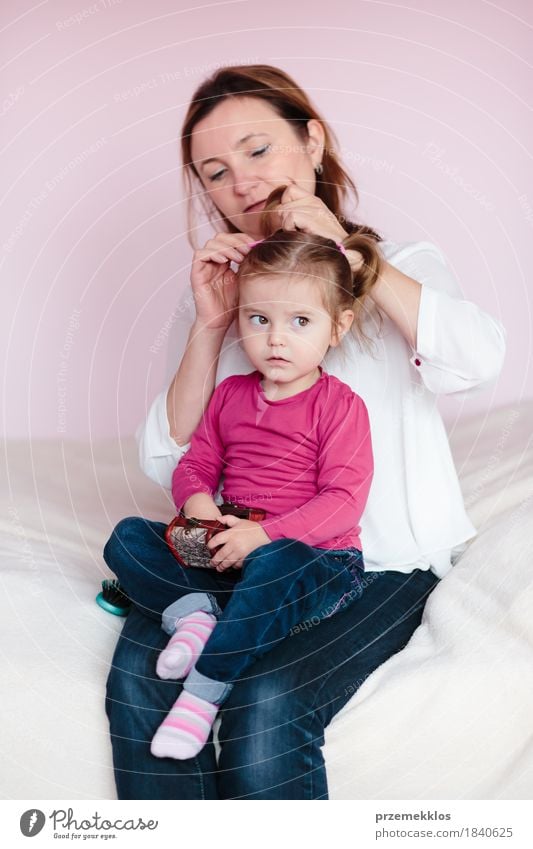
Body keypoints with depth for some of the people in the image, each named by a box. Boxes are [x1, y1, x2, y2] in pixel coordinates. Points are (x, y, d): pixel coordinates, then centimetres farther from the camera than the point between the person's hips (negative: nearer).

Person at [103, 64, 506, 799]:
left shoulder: (402, 267, 4)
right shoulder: (216, 296, 12)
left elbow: (479, 360, -20)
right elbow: (168, 463, 3)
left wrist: (346, 250, -14)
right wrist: (210, 327, -8)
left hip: (379, 563, -2)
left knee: (267, 706, -27)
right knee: (139, 668, -25)